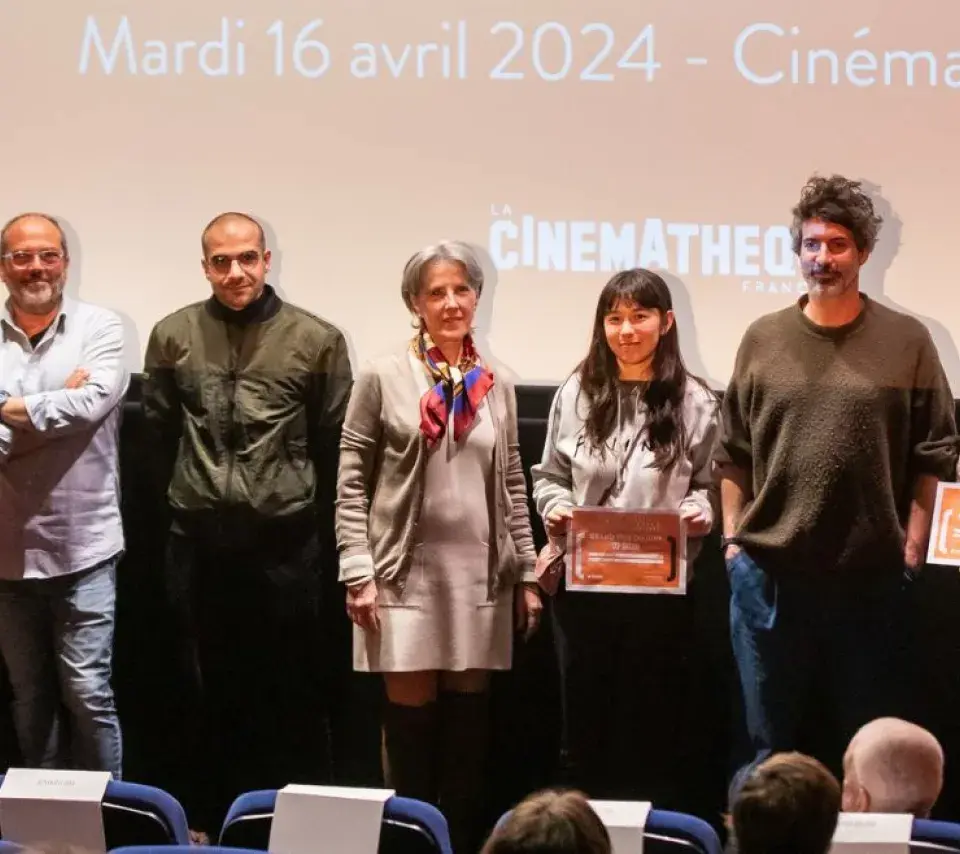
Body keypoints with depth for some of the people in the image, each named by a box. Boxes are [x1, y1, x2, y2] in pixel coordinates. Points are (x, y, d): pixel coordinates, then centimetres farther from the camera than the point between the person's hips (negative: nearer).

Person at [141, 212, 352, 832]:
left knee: (294, 695, 4)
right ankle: (216, 820, 22)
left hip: (286, 542, -2)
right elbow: (161, 431, 12)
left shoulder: (317, 340, -3)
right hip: (200, 544, 2)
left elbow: (335, 443, 3)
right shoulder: (174, 336, 2)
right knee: (212, 692, 11)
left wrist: (319, 525, 6)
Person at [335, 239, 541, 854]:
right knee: (412, 715, -1)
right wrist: (357, 572, -9)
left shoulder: (497, 384, 9)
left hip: (481, 576, 3)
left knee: (469, 719, 6)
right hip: (408, 573, -3)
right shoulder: (384, 377, -2)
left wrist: (528, 574, 9)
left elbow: (513, 485, 13)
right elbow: (352, 481, -2)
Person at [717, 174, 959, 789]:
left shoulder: (908, 341, 0)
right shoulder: (764, 340, 5)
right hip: (769, 571, 1)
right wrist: (734, 534, 4)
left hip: (871, 575, -1)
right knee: (770, 740, 11)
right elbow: (734, 451, 10)